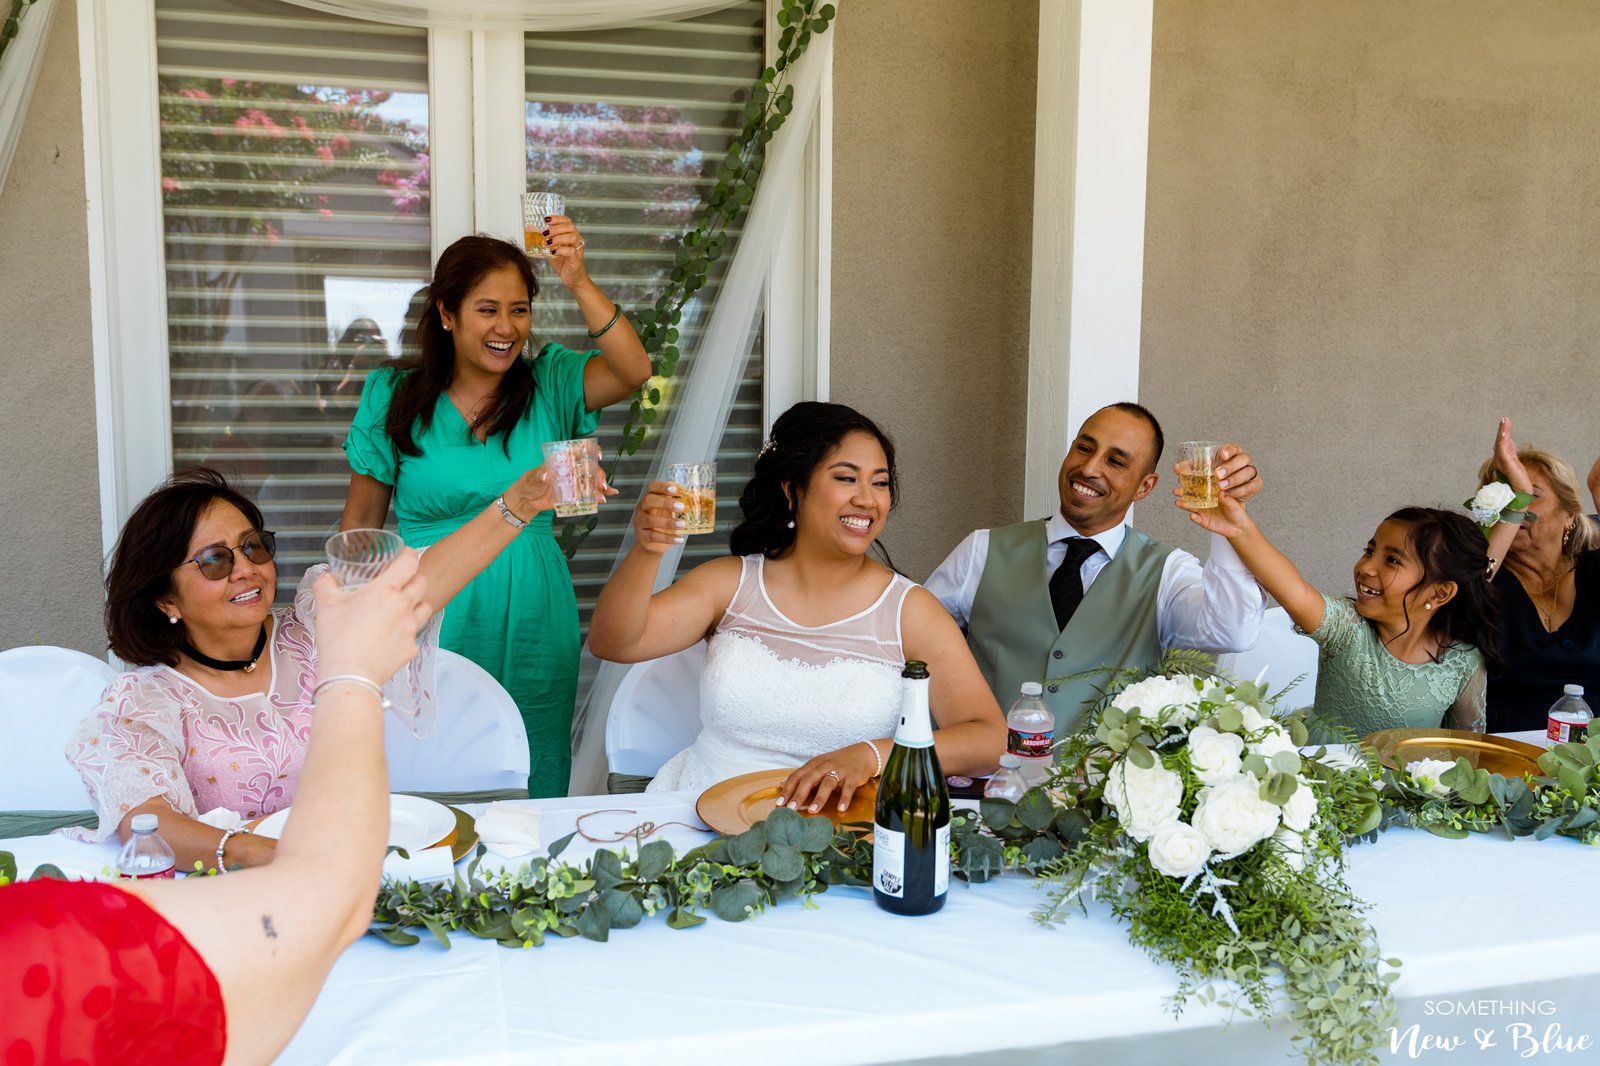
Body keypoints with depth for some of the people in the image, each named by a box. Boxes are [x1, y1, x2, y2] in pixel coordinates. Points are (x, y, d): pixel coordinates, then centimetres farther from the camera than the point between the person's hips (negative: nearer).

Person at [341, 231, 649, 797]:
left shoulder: (550, 383, 2)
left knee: (536, 792, 10)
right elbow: (361, 519, 7)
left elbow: (633, 371, -17)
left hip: (533, 623, 1)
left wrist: (579, 283, -27)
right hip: (432, 624, -1)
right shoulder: (392, 395, 1)